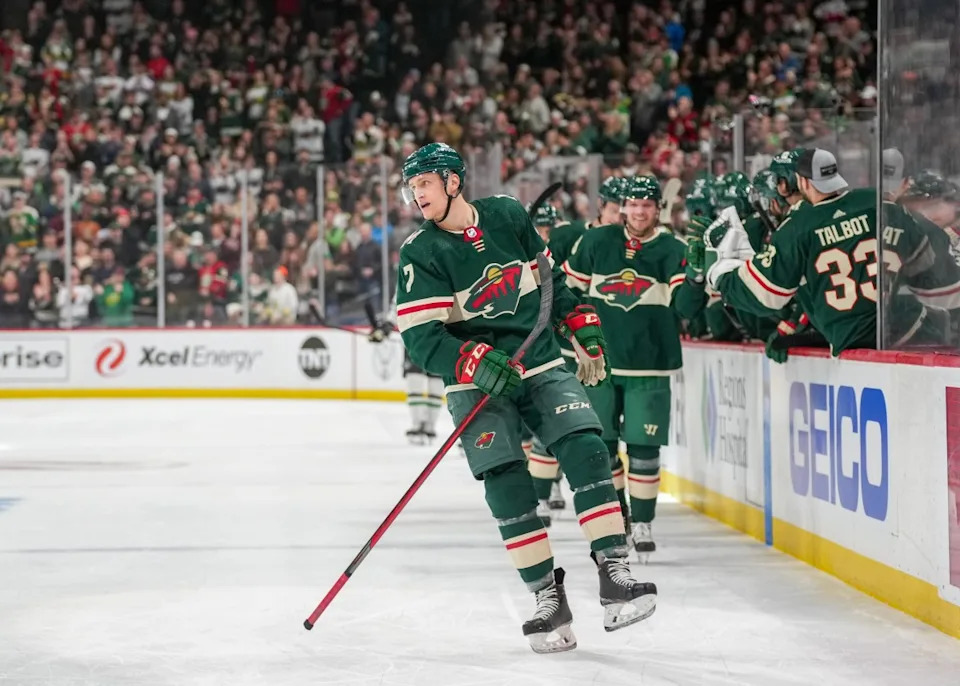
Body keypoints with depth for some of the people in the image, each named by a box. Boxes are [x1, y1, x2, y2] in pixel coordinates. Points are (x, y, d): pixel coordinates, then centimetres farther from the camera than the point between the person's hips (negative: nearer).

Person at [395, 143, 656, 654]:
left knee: (585, 448, -16)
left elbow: (550, 276, 17)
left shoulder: (508, 217, 1)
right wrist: (476, 362, -29)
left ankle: (614, 573, -17)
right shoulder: (419, 254, -8)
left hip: (541, 363, 2)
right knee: (505, 480, -14)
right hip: (476, 380, -2)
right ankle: (547, 596, -6)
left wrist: (582, 326, 13)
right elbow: (420, 338, -15)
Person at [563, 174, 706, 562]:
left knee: (643, 447, -3)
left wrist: (695, 279, -33)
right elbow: (568, 290, 12)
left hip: (649, 369, -2)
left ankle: (642, 525, 9)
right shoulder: (596, 243, 3)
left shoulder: (672, 251, -3)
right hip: (600, 363, 2)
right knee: (600, 445, 7)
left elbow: (686, 307, -13)